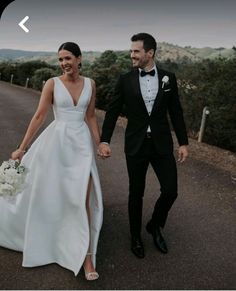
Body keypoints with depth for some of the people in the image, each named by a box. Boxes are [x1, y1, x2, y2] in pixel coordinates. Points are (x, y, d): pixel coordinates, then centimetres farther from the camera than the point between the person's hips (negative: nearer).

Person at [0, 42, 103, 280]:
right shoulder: (52, 83, -4)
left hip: (81, 143, 1)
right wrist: (22, 148, -8)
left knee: (83, 198, -4)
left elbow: (90, 116, 10)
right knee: (44, 192, 13)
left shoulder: (90, 84, 4)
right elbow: (39, 116, -6)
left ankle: (86, 256, 6)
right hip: (56, 141, -1)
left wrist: (100, 143, 8)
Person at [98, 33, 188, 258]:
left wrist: (183, 142, 3)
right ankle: (136, 236, 30)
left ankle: (155, 226, 29)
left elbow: (176, 112, 5)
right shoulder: (125, 80, -2)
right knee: (136, 193, 9)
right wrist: (104, 141, -12)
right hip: (136, 146, -1)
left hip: (162, 144, 1)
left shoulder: (168, 78, 2)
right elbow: (112, 112, -2)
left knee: (170, 191, -1)